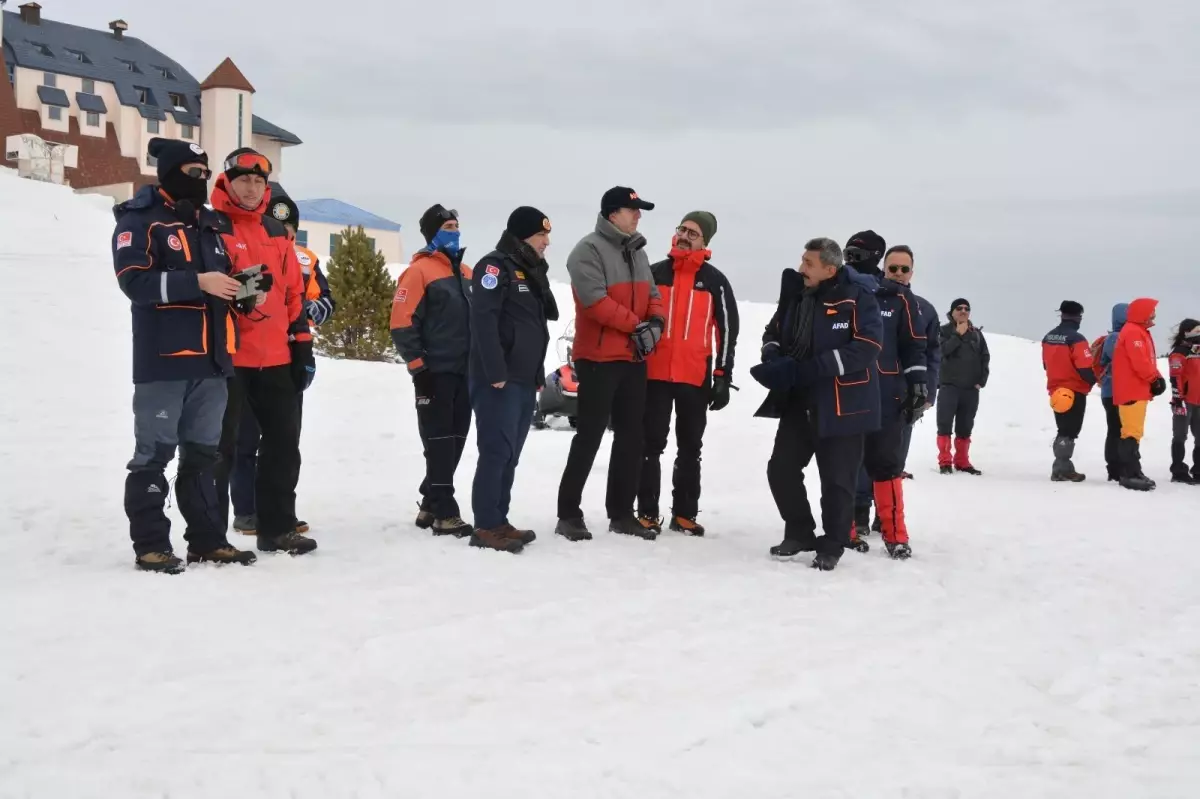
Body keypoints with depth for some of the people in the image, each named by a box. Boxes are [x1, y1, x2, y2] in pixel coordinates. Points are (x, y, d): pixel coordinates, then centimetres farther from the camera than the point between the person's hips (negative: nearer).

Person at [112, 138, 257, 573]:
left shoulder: (213, 224, 20)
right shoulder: (139, 221, -3)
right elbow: (135, 281, -15)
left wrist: (242, 286, 7)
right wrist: (198, 282, -22)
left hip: (210, 359, 7)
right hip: (163, 359, -7)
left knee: (203, 453, 12)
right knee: (154, 454, -3)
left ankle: (207, 540, 18)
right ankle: (150, 545, 2)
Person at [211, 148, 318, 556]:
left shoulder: (276, 231, 15)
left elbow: (293, 294, 17)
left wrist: (303, 347, 13)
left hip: (275, 358, 6)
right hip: (227, 356, -6)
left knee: (284, 440, 11)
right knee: (220, 446, -1)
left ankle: (278, 528, 22)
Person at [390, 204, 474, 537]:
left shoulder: (466, 272, 16)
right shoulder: (419, 271, -7)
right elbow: (402, 324, -12)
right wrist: (418, 366, -16)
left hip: (465, 372, 7)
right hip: (435, 373, -7)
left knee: (455, 442, 10)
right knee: (439, 443, -5)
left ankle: (431, 505, 21)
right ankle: (445, 513, -3)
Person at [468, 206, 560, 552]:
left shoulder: (533, 272, 21)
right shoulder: (496, 265, -8)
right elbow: (484, 320, -18)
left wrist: (539, 374, 19)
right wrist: (495, 372, -22)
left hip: (525, 380, 9)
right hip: (499, 380, -9)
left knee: (510, 455, 10)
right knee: (496, 452, -11)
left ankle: (499, 521, 14)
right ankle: (486, 527, -9)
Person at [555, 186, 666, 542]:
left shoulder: (638, 253, 15)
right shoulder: (589, 250, -11)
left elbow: (652, 295, 15)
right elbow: (594, 300, -20)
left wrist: (655, 322, -7)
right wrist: (635, 325, -18)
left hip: (634, 358, 8)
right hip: (599, 357, -8)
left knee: (631, 436, 10)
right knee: (589, 435, -6)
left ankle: (621, 512, 18)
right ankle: (569, 513, 1)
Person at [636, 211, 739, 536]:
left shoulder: (715, 281, 4)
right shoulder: (655, 273, 6)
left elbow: (727, 330, 4)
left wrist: (723, 376, -1)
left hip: (696, 377, 0)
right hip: (654, 373, 0)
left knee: (690, 448, 8)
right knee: (651, 445, 1)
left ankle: (685, 513, 15)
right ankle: (647, 513, 5)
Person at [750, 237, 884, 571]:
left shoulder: (858, 298, -13)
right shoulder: (796, 294, 5)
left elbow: (867, 347, -21)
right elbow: (774, 331, 18)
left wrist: (812, 369, -26)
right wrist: (774, 357, -7)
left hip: (842, 403, -6)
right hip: (798, 401, 6)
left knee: (836, 478, 1)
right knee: (781, 468, 6)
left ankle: (832, 545, 16)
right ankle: (799, 532, 24)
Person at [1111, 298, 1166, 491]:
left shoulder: (1139, 332, 20)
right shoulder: (1133, 332, -14)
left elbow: (1146, 360, 21)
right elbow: (1140, 362, -23)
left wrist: (1156, 378, 4)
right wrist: (1155, 379, -10)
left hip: (1137, 390, 11)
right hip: (1132, 391, -11)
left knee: (1134, 432, 13)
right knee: (1132, 432, -13)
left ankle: (1133, 471, 19)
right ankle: (1130, 475, -15)